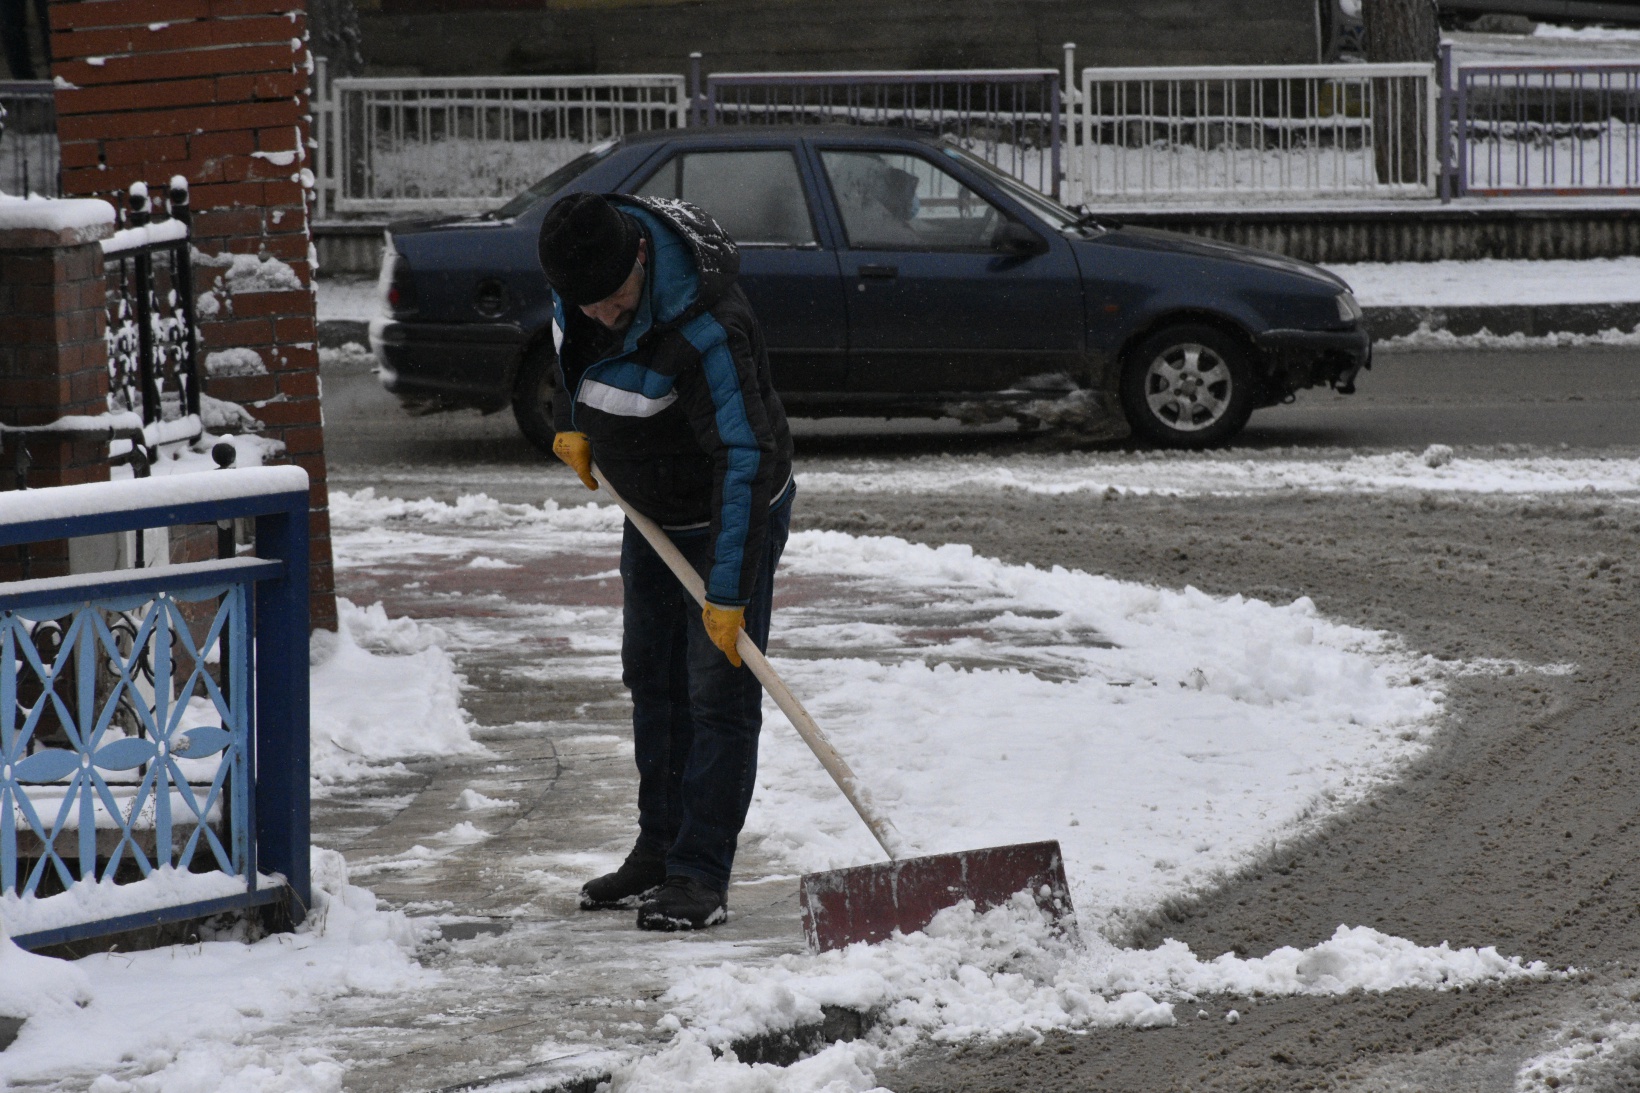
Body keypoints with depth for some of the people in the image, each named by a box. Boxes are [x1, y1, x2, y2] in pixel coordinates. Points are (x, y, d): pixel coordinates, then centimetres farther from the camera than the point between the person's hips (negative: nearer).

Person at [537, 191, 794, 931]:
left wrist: (729, 591, -38)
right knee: (653, 678, 13)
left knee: (718, 690, -9)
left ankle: (700, 876, -8)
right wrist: (572, 419, 9)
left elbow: (745, 459, -38)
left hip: (730, 512, -8)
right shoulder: (584, 252, -15)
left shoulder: (702, 327, -38)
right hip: (654, 512, 8)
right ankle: (659, 852, 22)